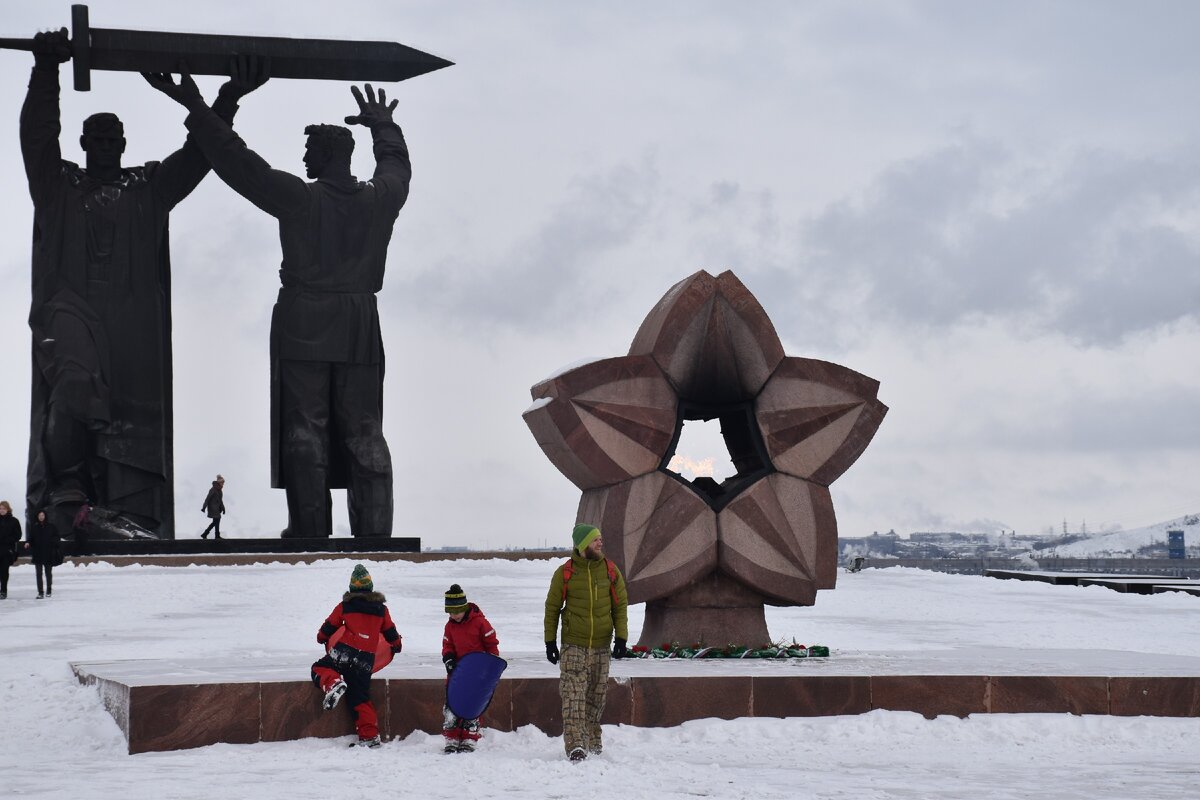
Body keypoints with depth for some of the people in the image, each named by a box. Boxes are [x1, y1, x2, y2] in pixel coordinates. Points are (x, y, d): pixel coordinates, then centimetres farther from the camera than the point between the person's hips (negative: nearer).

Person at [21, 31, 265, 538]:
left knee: (134, 411, -10)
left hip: (132, 317, 2)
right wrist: (46, 70, 3)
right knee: (74, 385, -29)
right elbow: (37, 135, 11)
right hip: (70, 306, -2)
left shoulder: (149, 188, 25)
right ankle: (67, 487, -21)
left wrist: (227, 101, 17)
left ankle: (133, 518, -15)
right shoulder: (58, 186, 21)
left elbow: (196, 155, 23)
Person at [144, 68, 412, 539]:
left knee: (304, 432, -1)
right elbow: (397, 164, 25)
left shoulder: (299, 198, -9)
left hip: (303, 324, -3)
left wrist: (195, 107, -3)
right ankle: (374, 531, -1)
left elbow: (239, 162, -8)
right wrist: (382, 124, 44)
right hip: (360, 328, 4)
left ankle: (311, 531, -4)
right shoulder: (379, 200, 3)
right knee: (364, 434, 5)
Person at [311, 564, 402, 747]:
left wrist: (322, 638, 39)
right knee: (361, 697, 9)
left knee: (319, 669, 12)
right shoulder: (381, 609, 12)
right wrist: (397, 645, 45)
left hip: (344, 652, -3)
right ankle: (369, 735, 2)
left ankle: (333, 683, -21)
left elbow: (329, 626, 16)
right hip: (366, 660, 3)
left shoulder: (345, 606, 5)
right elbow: (390, 632, 23)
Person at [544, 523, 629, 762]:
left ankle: (593, 742, 22)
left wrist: (621, 637, -2)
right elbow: (552, 608, 4)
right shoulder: (565, 573, -4)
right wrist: (550, 642, 1)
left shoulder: (610, 570, 3)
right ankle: (575, 745, -17)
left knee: (597, 696, 11)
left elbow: (620, 605, 8)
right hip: (573, 645, -3)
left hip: (601, 646, 3)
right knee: (573, 695, -12)